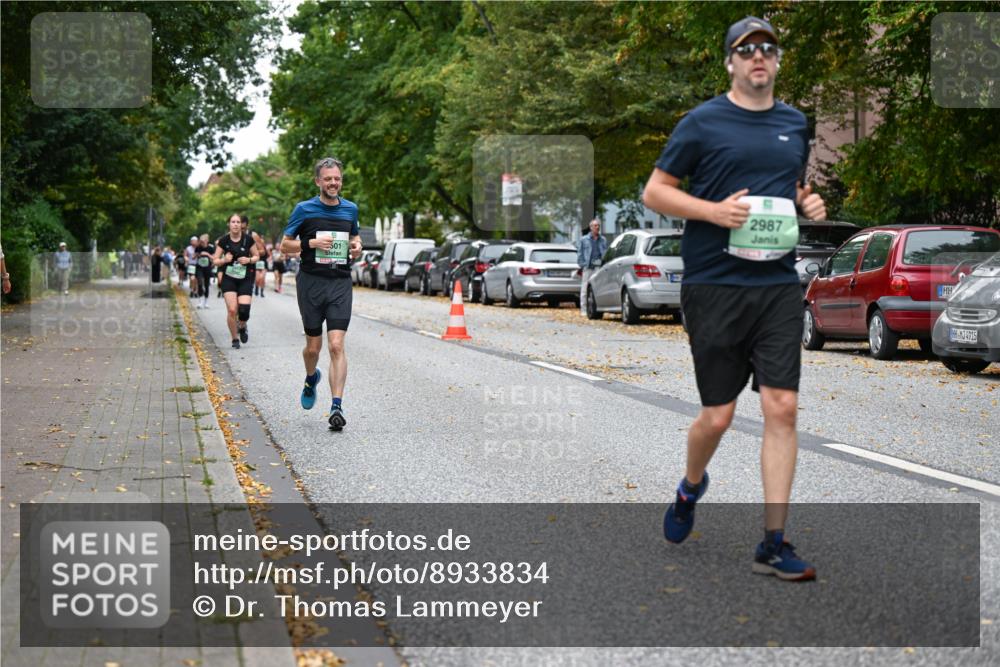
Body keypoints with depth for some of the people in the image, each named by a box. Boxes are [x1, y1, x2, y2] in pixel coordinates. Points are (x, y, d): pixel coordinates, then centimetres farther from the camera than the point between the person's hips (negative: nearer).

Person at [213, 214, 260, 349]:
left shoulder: (248, 239, -4)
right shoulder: (223, 241, -3)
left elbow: (257, 256, 8)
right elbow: (215, 260, 3)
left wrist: (249, 260, -13)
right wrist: (224, 260, -18)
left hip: (245, 279, 0)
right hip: (229, 279, 0)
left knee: (244, 310, -12)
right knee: (232, 310, -10)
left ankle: (242, 327, 23)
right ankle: (235, 339, 9)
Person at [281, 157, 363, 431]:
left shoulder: (350, 209, 9)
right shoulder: (304, 209, 0)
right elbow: (285, 246, 3)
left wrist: (356, 246, 4)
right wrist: (311, 243, -13)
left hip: (340, 284, 1)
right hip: (311, 282, -1)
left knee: (336, 345, -11)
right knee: (313, 346, 7)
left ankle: (337, 406, -12)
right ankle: (311, 378, 42)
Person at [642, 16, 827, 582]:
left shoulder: (796, 124, 14)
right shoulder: (703, 123, -1)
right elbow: (655, 192, 0)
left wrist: (810, 203, 6)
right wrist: (714, 210, -15)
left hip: (780, 285, 4)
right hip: (715, 285, -4)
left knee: (782, 408, -5)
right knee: (718, 414, 2)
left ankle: (774, 544, 2)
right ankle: (691, 487, 36)